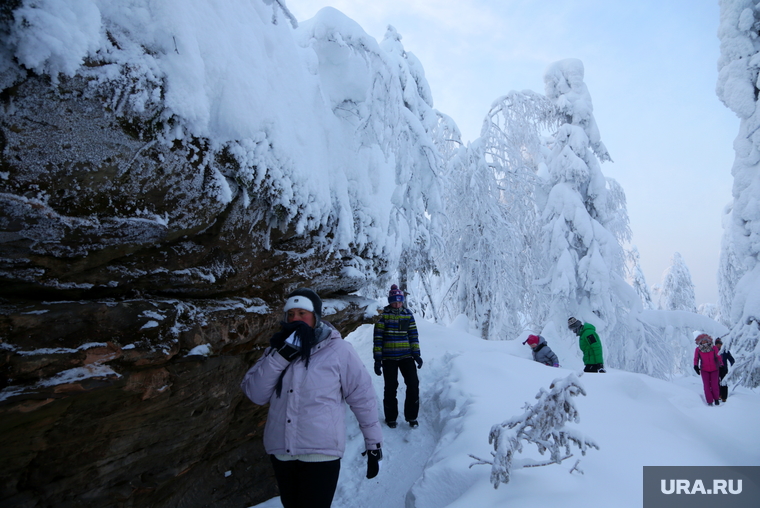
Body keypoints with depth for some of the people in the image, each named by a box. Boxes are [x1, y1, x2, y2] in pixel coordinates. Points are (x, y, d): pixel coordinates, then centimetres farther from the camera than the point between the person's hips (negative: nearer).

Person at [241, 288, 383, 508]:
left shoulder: (338, 350, -11)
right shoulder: (280, 349, 2)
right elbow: (255, 395, -6)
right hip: (280, 452, 5)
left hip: (321, 454, -5)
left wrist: (373, 443, -2)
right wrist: (281, 355, -19)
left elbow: (362, 396, -6)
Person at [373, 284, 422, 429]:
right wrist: (377, 358, -9)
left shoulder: (408, 314, 3)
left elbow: (413, 335, 8)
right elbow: (378, 337, -6)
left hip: (406, 356, 2)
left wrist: (416, 354, 0)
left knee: (413, 384, -3)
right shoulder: (383, 315, -6)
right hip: (388, 358, -2)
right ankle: (390, 418, 25)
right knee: (390, 388, 5)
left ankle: (411, 416, 15)